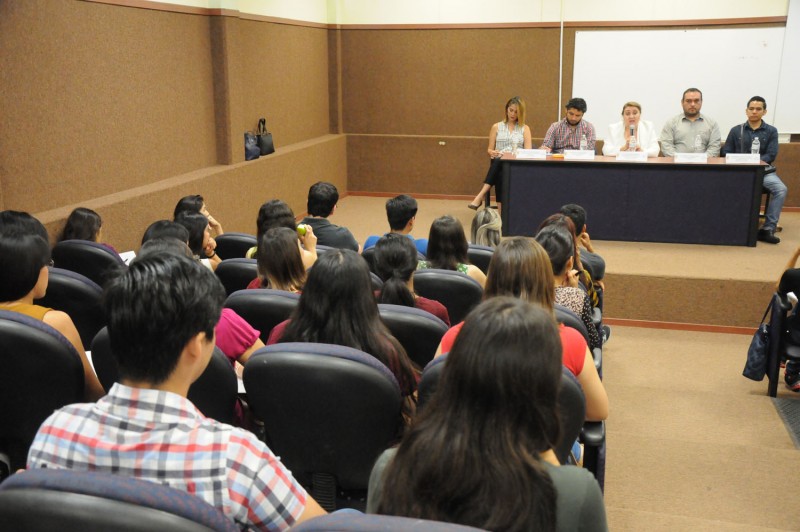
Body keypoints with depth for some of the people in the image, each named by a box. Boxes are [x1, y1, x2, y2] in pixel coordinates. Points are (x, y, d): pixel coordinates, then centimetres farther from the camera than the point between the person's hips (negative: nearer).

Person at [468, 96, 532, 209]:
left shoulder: (525, 128, 15)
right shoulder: (496, 127, 18)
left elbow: (528, 151, 4)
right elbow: (489, 150, 14)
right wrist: (493, 153, -10)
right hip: (499, 162, 1)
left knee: (498, 162, -36)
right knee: (498, 161, -37)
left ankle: (481, 195, -44)